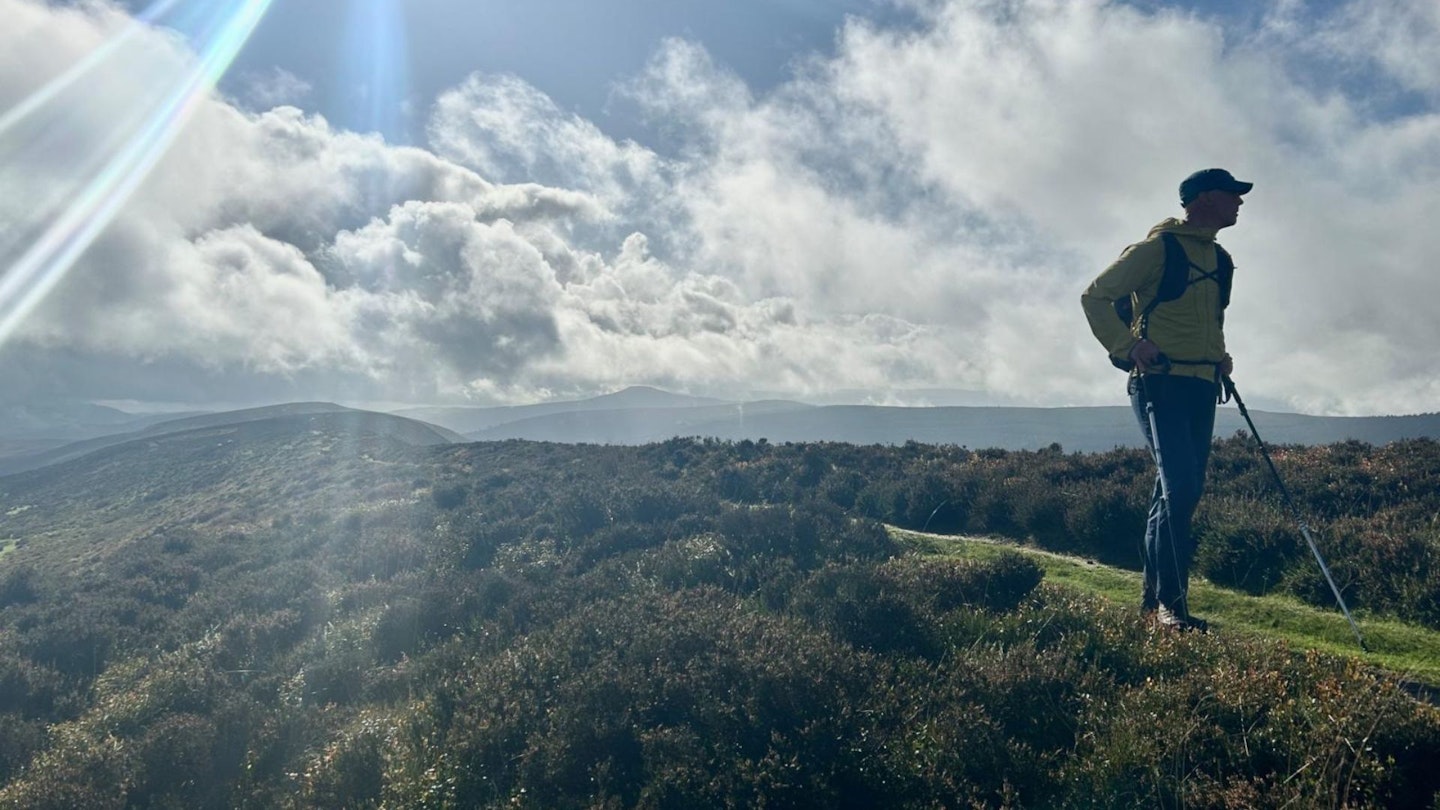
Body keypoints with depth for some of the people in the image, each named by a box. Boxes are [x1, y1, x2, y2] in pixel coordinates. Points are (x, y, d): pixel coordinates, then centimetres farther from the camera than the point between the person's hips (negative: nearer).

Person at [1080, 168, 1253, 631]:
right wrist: (1129, 346, -17)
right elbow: (1095, 297, -7)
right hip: (1161, 384, -8)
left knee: (1184, 492, 8)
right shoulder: (1158, 248, -6)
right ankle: (1170, 602, -9)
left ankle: (1153, 595, 18)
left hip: (1202, 388, 8)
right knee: (1179, 489, -16)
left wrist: (1220, 356, 15)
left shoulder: (1220, 260, 19)